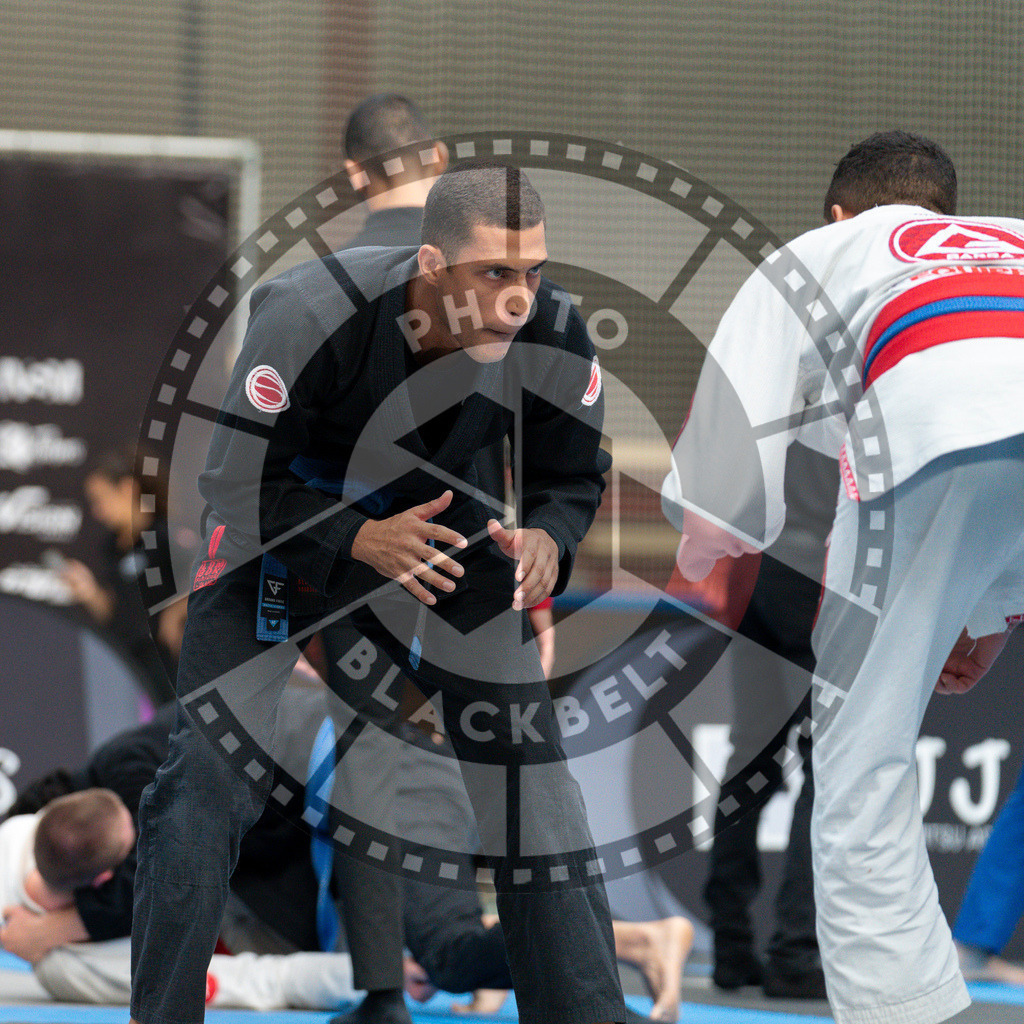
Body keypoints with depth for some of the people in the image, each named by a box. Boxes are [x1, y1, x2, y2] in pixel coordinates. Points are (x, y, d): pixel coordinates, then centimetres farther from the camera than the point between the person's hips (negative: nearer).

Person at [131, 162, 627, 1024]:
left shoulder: (554, 338, -22)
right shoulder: (311, 319, -34)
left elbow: (573, 476, -5)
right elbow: (238, 486, -24)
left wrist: (547, 538, -28)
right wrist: (361, 543, -38)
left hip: (440, 523, 3)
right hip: (287, 526, -3)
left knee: (530, 769, -3)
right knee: (210, 775, -15)